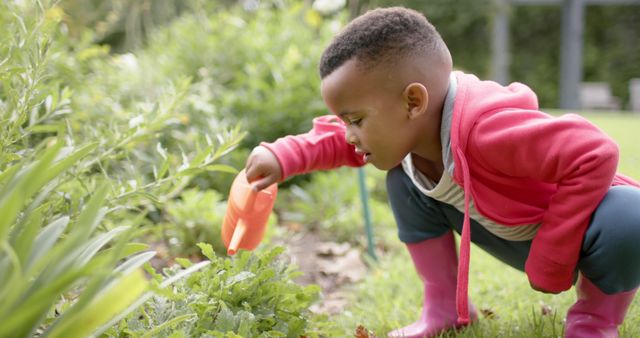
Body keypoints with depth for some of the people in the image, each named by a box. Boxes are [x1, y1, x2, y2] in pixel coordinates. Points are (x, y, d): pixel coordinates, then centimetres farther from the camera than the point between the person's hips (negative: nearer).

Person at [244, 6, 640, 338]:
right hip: (512, 233, 7)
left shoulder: (485, 127, -41)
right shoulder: (404, 126, -13)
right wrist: (284, 156, -13)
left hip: (575, 226, -7)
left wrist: (550, 261, -35)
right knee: (403, 175, -5)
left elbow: (598, 153, -43)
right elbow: (342, 139, 6)